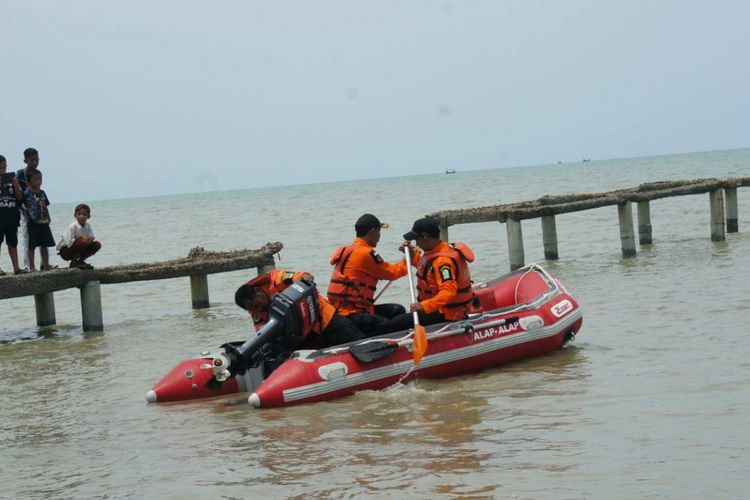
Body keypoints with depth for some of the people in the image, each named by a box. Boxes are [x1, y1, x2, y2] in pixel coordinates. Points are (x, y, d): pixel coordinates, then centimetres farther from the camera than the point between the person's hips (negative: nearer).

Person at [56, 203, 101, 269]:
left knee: (97, 245, -4)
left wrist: (90, 239, -25)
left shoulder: (88, 225, -3)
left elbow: (91, 237, -2)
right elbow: (69, 243, -27)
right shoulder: (72, 226, -23)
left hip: (76, 249, 7)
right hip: (65, 251, -7)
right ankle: (74, 262, -14)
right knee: (83, 241, -33)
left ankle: (80, 261, 2)